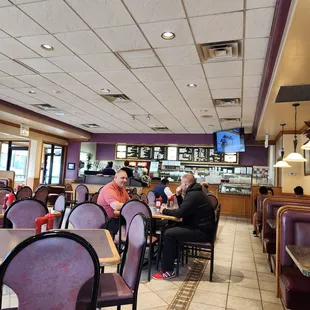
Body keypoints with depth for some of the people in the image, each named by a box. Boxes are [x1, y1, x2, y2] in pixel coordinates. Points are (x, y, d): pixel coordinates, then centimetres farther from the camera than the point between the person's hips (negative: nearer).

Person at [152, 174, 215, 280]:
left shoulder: (193, 195, -18)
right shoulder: (195, 192, 15)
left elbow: (179, 213, -22)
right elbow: (183, 209, 21)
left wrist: (164, 210, -6)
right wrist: (178, 195, 9)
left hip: (202, 231, -11)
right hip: (201, 227, 11)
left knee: (169, 234, -17)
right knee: (172, 228, 16)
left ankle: (168, 271, -10)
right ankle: (173, 257, 21)